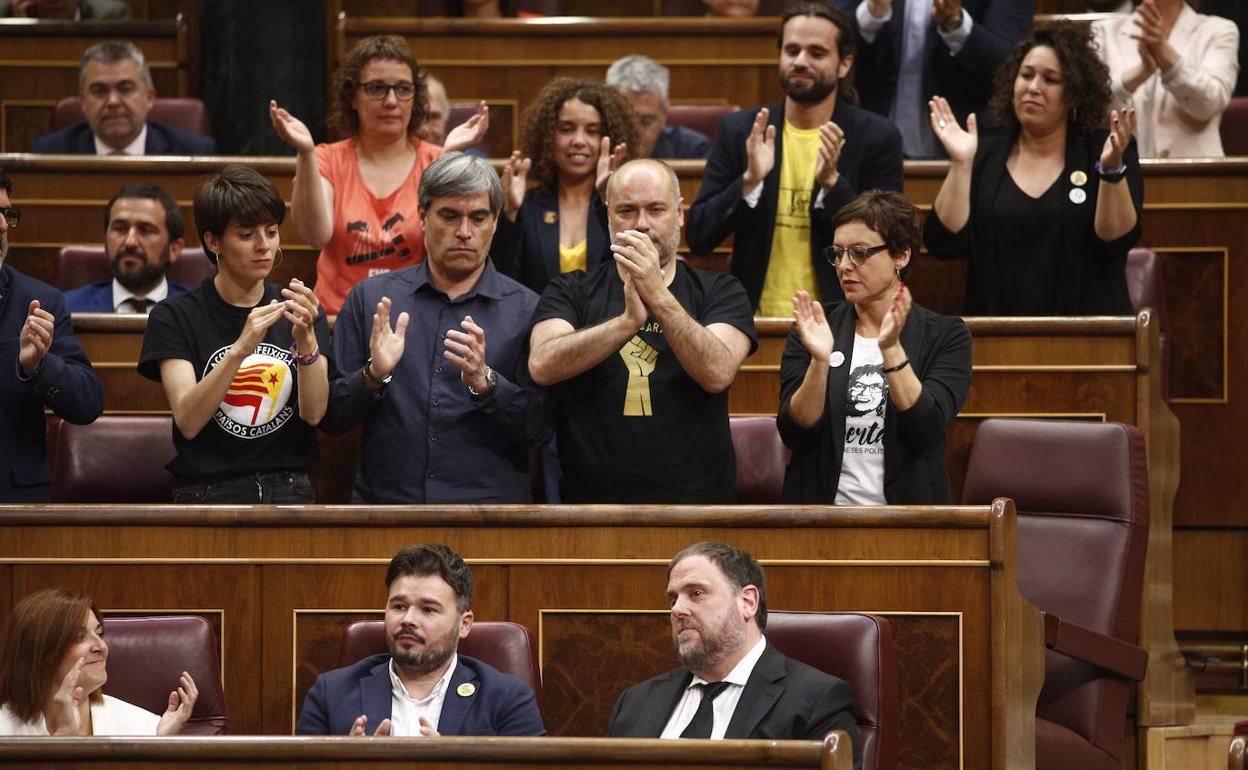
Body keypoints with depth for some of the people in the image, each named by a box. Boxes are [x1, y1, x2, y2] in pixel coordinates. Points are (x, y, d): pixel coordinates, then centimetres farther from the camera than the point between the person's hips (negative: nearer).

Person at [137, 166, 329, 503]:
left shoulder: (300, 311, 13)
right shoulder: (175, 317, 4)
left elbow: (314, 412, -1)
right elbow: (188, 421, -10)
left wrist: (306, 340, -17)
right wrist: (240, 349, -22)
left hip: (288, 491, 2)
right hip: (209, 494, -2)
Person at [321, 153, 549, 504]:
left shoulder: (526, 310, 7)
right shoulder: (370, 298, 11)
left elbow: (540, 427, 1)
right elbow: (331, 418, 10)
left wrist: (486, 382, -13)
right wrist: (374, 376, -7)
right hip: (385, 500, 1)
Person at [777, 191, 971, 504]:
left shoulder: (945, 335, 5)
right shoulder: (815, 329, 9)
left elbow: (926, 431, -8)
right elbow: (795, 435, -1)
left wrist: (891, 350, -17)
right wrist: (819, 361, -15)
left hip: (907, 507, -2)